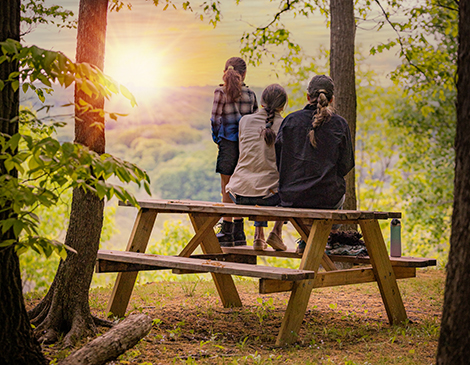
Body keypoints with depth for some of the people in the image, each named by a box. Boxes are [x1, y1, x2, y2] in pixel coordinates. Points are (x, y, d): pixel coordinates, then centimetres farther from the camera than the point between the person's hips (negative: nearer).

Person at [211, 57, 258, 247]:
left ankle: (227, 231, 7)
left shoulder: (221, 92, -7)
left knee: (227, 190, 4)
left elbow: (215, 119, -9)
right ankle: (238, 233, 13)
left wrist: (218, 137, 6)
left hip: (228, 144, -4)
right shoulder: (250, 94, 4)